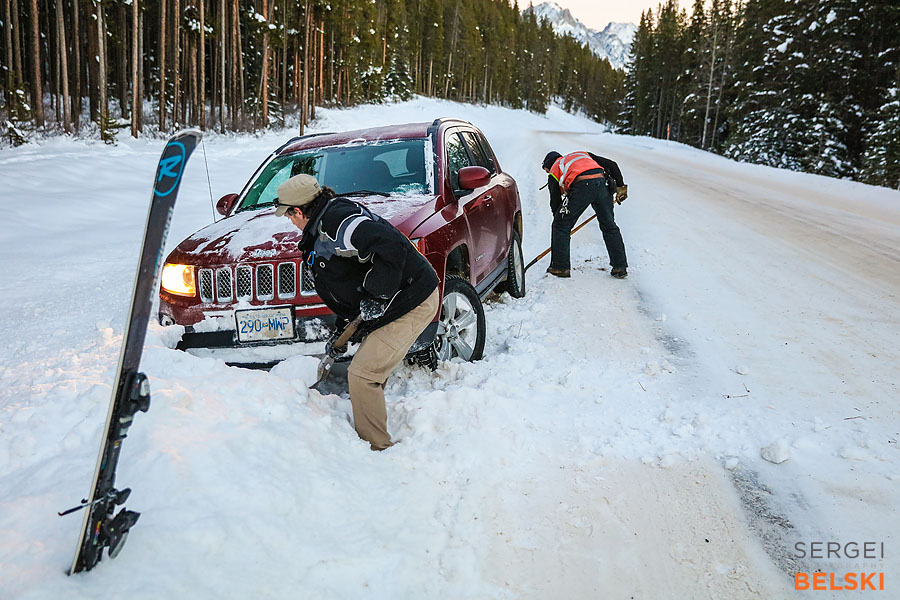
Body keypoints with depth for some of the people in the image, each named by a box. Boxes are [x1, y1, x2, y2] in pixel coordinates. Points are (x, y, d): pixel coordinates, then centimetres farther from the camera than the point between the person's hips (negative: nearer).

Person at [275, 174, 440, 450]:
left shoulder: (336, 220, -20)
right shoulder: (322, 230, 15)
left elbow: (391, 246, -34)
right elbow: (346, 284, 23)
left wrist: (376, 295, -27)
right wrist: (343, 329, 22)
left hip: (411, 304, -11)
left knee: (362, 373, -9)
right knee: (371, 369, 18)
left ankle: (376, 448, 6)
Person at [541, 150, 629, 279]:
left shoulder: (554, 171, 26)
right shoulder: (584, 155, 37)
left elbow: (555, 202, 22)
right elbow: (612, 165, 27)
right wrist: (620, 186, 31)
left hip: (581, 186, -4)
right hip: (602, 183, 4)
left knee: (561, 226, 12)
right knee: (609, 226, 18)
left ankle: (560, 267, 14)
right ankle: (620, 267, 20)